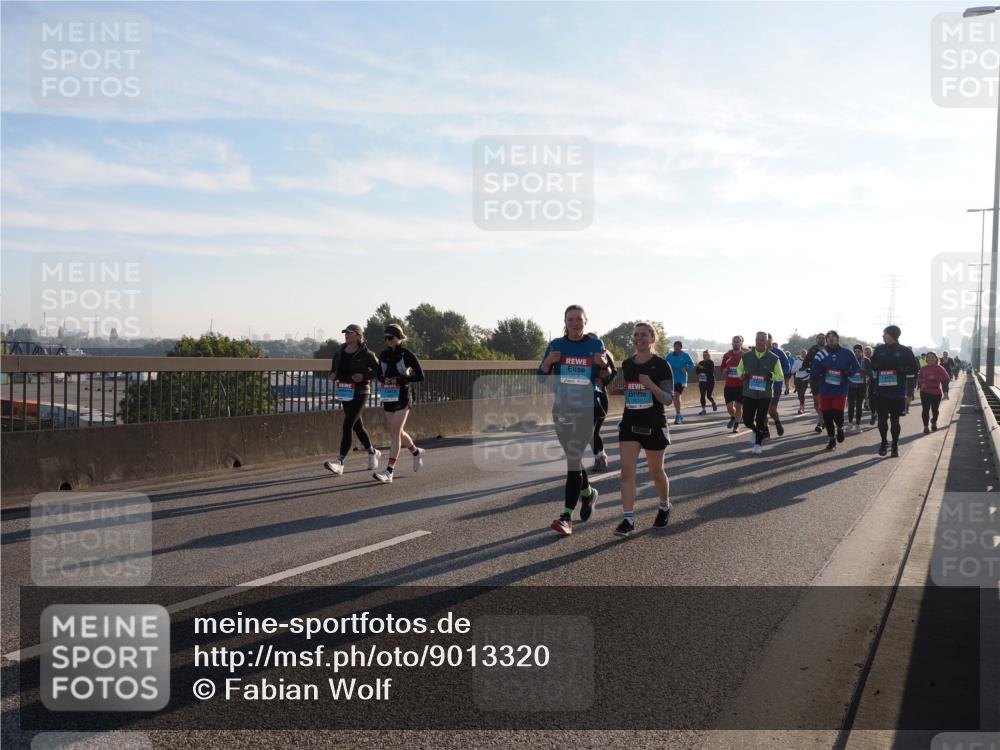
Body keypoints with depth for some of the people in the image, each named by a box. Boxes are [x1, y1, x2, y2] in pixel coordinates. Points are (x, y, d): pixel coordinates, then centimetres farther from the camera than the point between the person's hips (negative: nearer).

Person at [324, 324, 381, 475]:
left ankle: (340, 463, -14)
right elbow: (334, 368, 22)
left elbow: (379, 370, -3)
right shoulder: (339, 351, 7)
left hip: (360, 393, -7)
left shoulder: (366, 354, -10)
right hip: (345, 392, 7)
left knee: (347, 426, -14)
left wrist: (364, 376, -18)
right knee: (357, 426, 16)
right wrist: (333, 375, 1)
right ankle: (373, 453, 36)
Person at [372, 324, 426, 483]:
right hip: (388, 398, 6)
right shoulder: (383, 355, 6)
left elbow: (420, 376, -7)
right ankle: (416, 452, 42)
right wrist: (384, 380, -7)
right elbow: (380, 374, 17)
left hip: (402, 398, -6)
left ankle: (389, 472, -13)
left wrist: (401, 379, -19)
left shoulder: (407, 354, -9)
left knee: (395, 433, -12)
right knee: (397, 432, 15)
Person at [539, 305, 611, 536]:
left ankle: (566, 516, -9)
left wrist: (603, 364, -16)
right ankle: (587, 492, 42)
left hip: (587, 410, -3)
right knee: (573, 457, 14)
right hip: (562, 409, 3)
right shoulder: (556, 345, 3)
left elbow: (606, 379, 5)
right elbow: (542, 377, 5)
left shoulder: (596, 344, -1)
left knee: (573, 458, -10)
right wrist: (548, 361, -14)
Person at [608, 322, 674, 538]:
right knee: (627, 471, -9)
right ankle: (628, 520, -8)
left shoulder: (661, 365, -9)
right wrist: (622, 390, 3)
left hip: (654, 424, -4)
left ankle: (664, 507, 38)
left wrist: (651, 385, -27)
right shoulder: (627, 364, 6)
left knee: (656, 471, 11)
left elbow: (668, 398, -12)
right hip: (630, 423, 4)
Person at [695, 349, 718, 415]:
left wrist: (703, 368, -22)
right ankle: (703, 410, 5)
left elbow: (711, 371, -18)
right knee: (702, 396, 0)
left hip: (710, 381, -5)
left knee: (709, 396, -4)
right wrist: (698, 367, -11)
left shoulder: (711, 362, -6)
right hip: (702, 381, 5)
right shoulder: (701, 363, 11)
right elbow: (697, 371, 10)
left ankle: (714, 403, 28)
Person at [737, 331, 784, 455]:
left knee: (760, 420, 0)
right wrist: (742, 375, -7)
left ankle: (758, 444, 18)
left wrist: (771, 376, -20)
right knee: (747, 420, 4)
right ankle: (755, 430, 39)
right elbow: (739, 369, 17)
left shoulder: (773, 358, -4)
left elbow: (780, 376, 3)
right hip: (748, 394, 2)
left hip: (765, 395, -2)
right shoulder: (746, 356, 0)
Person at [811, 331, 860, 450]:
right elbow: (815, 371, 2)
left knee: (838, 413, -12)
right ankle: (831, 439, 24)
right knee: (827, 415, 5)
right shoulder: (821, 354, 0)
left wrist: (846, 372, -13)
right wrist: (822, 371, -18)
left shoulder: (847, 353, -2)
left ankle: (840, 428, 24)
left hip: (841, 390, -2)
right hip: (825, 389, 2)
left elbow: (856, 368, 4)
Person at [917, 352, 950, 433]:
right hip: (925, 392, 2)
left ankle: (934, 423, 35)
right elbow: (919, 378, 15)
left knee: (935, 409, 8)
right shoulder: (923, 369, 6)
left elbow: (946, 377, -14)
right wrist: (922, 383, -7)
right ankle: (926, 426, 1)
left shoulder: (939, 368, -4)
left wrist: (935, 377, -26)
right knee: (925, 409, -5)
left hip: (936, 392, -2)